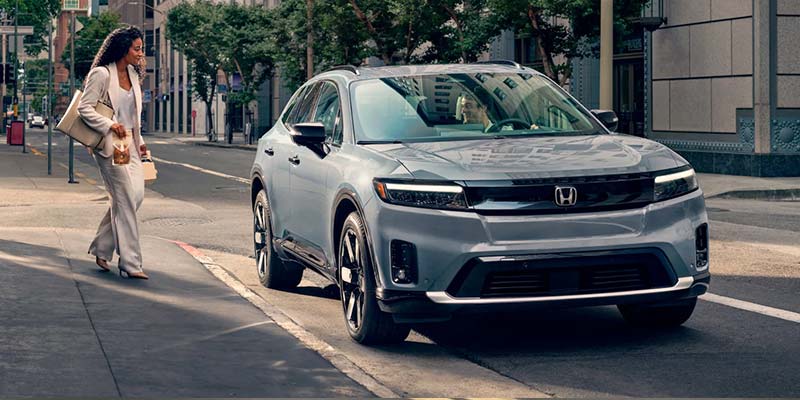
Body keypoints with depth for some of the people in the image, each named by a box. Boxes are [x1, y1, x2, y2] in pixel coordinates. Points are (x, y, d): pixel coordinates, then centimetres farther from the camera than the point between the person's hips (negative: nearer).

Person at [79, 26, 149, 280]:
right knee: (125, 199, -10)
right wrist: (109, 125, -21)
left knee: (136, 195, 3)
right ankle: (130, 263, -8)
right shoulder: (101, 74, -9)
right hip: (109, 144, -8)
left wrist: (139, 141, 17)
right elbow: (84, 108, -12)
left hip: (129, 144, 8)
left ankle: (101, 249, 17)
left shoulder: (133, 75, 15)